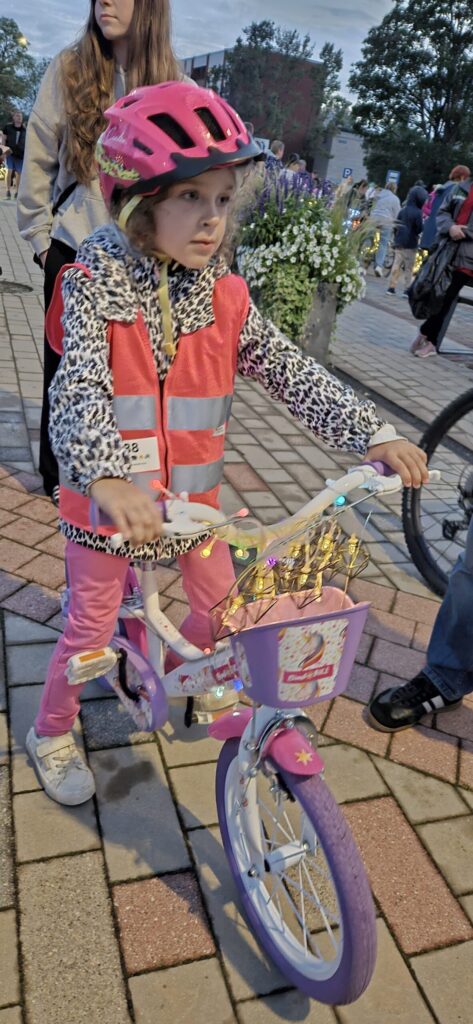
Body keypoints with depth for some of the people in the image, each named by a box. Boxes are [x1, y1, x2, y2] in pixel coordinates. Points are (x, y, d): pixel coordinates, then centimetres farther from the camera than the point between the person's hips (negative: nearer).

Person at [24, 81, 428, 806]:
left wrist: (374, 434, -19)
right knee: (92, 626, 8)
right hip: (106, 498, -4)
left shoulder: (224, 298, -3)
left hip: (191, 495, 4)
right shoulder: (95, 285, -15)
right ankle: (52, 733, 36)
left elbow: (293, 373, -7)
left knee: (222, 610, 15)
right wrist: (108, 477, -47)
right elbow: (79, 388, -29)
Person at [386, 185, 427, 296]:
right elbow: (420, 229, -14)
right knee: (408, 267, 3)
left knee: (396, 265, 9)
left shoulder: (402, 211, 5)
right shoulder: (417, 213, -14)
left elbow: (396, 226, 12)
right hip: (410, 245, -5)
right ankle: (406, 289, 2)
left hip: (399, 243, 5)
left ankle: (391, 287, 8)